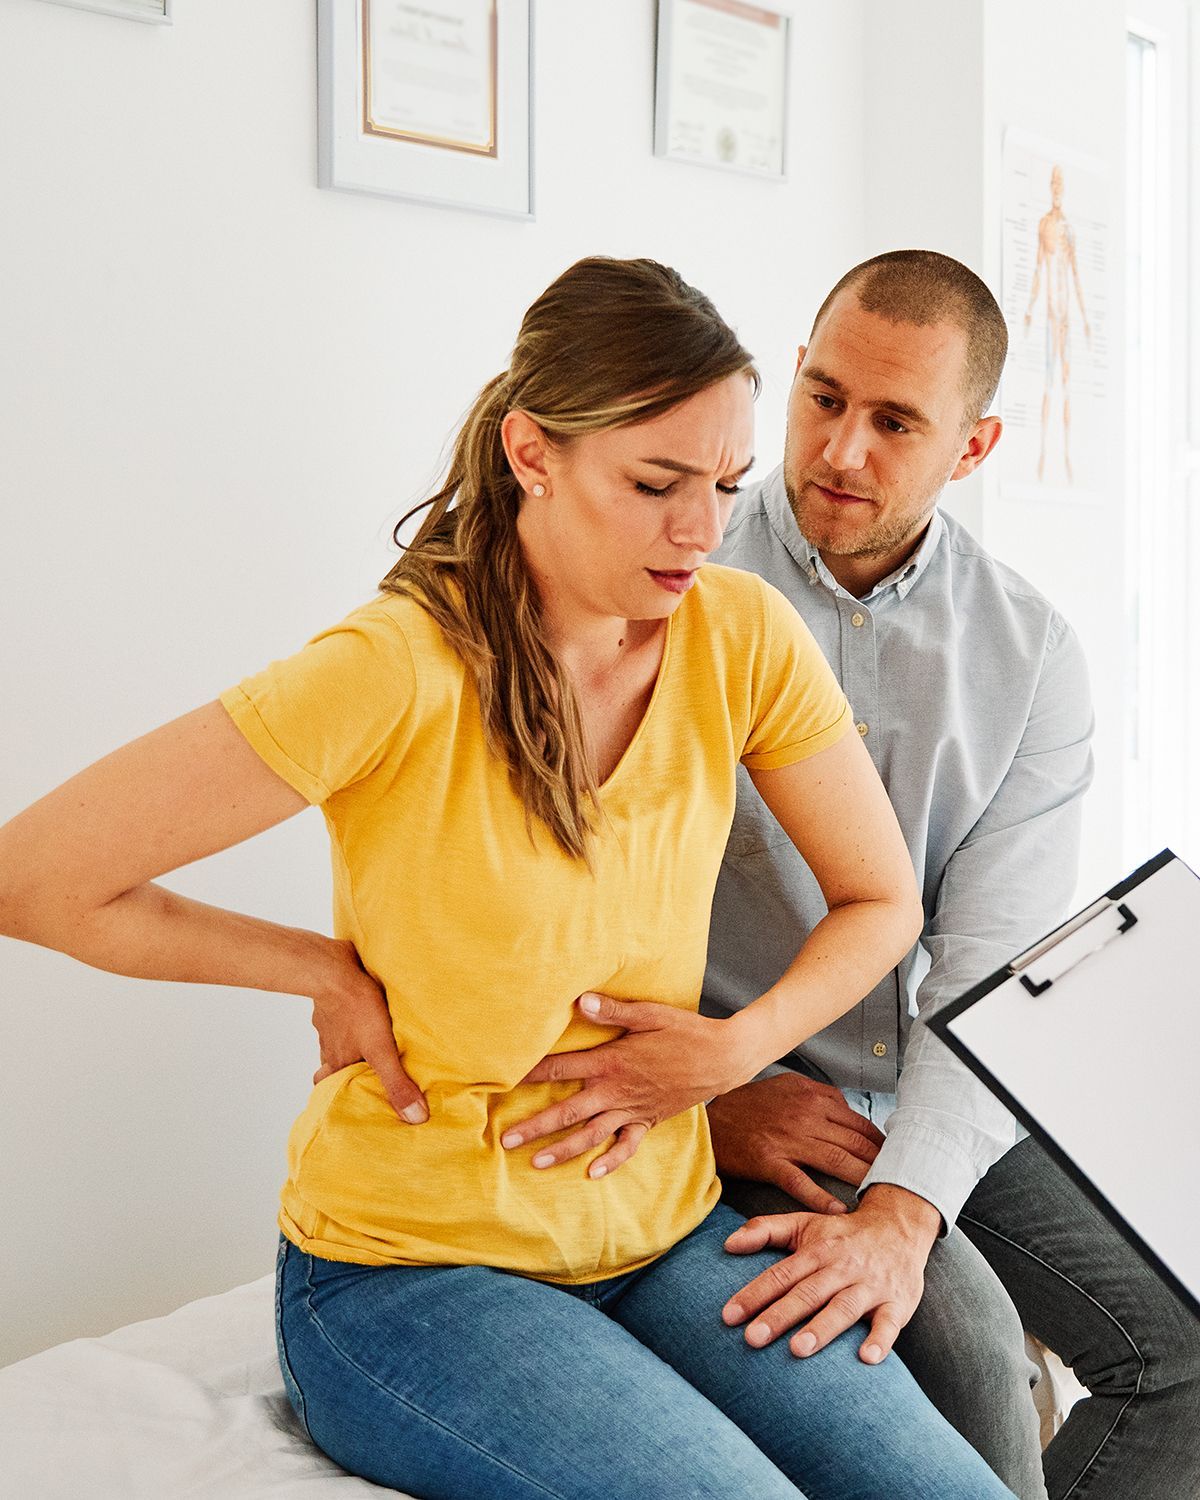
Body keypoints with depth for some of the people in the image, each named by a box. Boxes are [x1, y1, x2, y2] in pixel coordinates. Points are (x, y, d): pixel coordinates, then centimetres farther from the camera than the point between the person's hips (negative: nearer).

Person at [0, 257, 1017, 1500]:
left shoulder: (741, 635, -5)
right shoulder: (401, 668, -21)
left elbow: (881, 901, 7)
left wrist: (733, 1049, -10)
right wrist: (331, 971, -10)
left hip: (666, 1225, 5)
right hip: (412, 1267, -4)